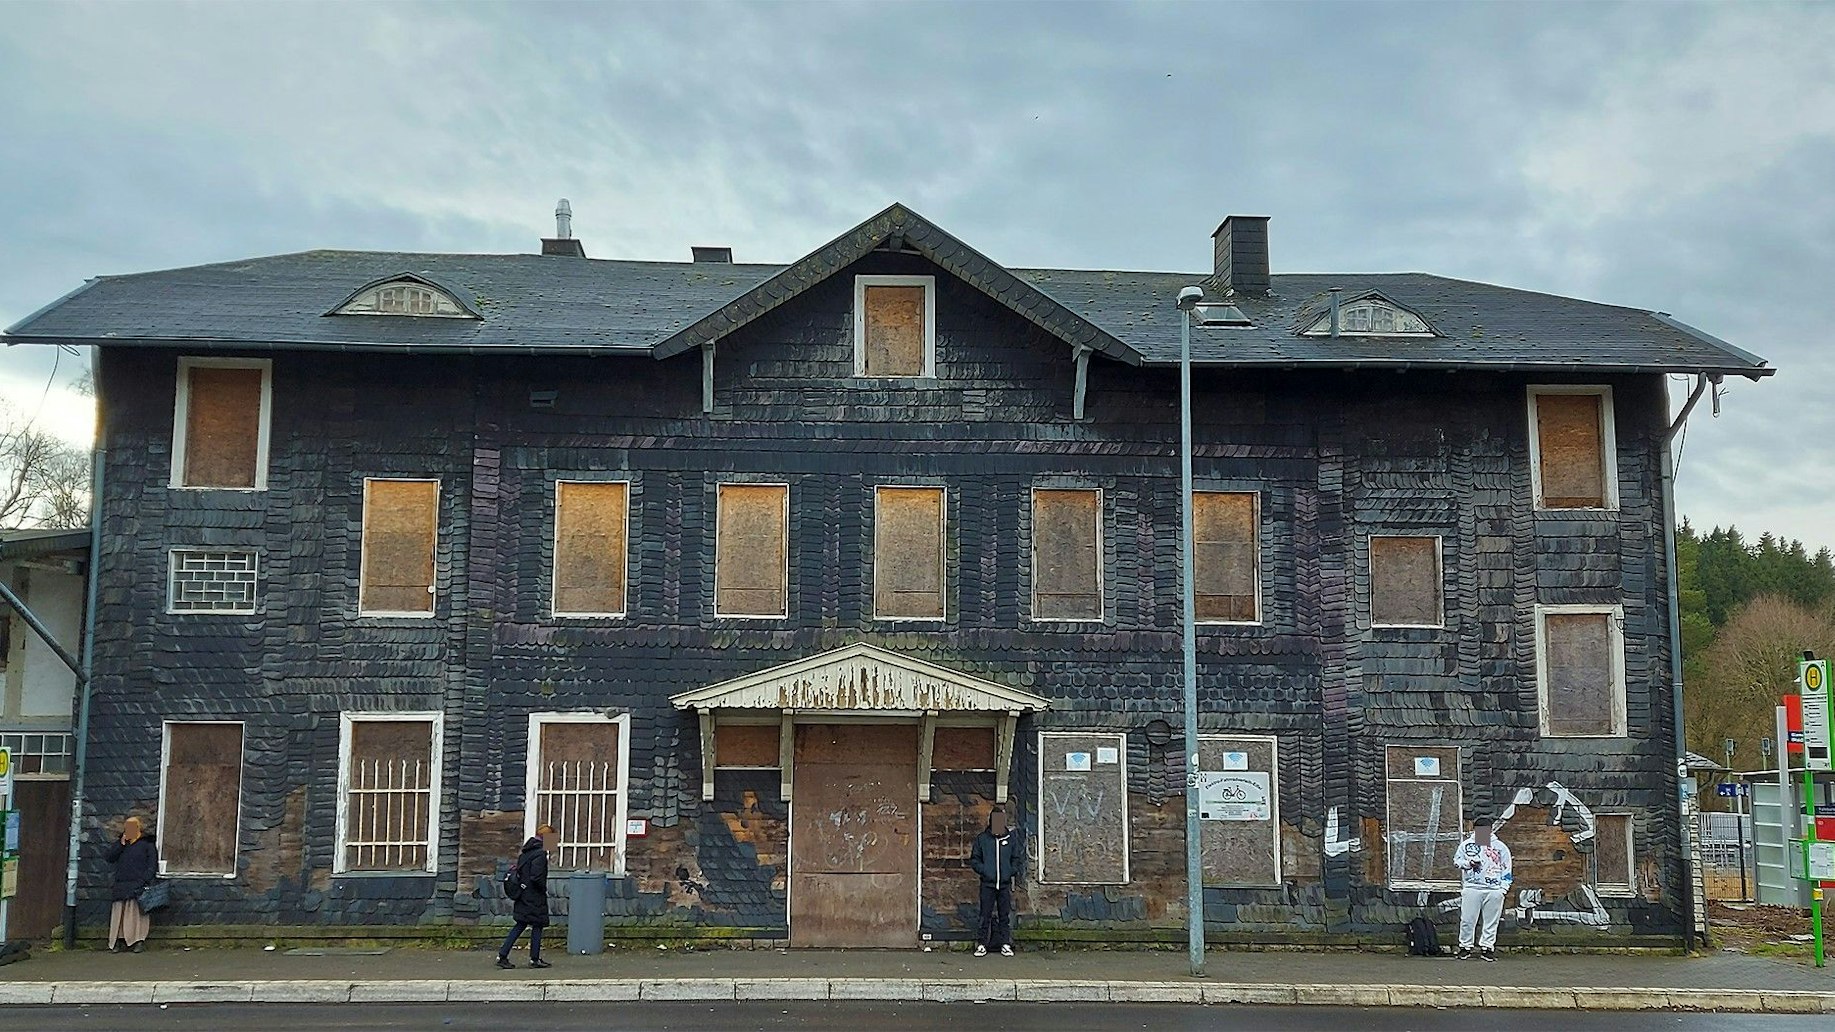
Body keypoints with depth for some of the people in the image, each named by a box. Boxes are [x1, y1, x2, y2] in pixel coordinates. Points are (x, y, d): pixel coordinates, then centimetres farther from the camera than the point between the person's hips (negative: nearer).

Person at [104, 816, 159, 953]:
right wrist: (121, 844, 1)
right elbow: (109, 858, 10)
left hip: (138, 885, -5)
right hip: (121, 884, 5)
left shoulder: (147, 844, 4)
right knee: (118, 912, -2)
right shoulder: (121, 843, 21)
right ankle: (117, 941, 0)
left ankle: (139, 941, -10)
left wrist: (145, 881, -12)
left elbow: (152, 865, -1)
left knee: (136, 911, -10)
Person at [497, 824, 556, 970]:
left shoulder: (526, 851, 11)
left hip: (523, 896, 9)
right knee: (537, 925, 4)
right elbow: (536, 877, -23)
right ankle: (535, 959, 9)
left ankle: (502, 955, 7)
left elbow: (518, 871, 16)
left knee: (520, 925, 12)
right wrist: (544, 889, -8)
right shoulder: (540, 854, -17)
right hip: (535, 898, -9)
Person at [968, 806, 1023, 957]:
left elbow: (1019, 858, 11)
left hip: (1005, 884, 1)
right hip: (987, 884, -1)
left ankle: (1005, 944, 12)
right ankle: (982, 945, 5)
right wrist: (983, 871, -7)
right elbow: (974, 859, 7)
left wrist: (1012, 871, -3)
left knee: (1005, 916, 6)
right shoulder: (982, 838, 2)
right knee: (985, 915, 0)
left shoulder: (1012, 838, 5)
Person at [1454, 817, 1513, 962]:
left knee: (1491, 921, 3)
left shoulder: (1500, 847, 7)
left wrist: (1503, 888, 1)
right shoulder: (1466, 845, 7)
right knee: (1467, 919, -1)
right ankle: (1465, 947, 8)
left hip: (1494, 890, 0)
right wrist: (1468, 864, -13)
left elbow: (1506, 869, 9)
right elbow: (1458, 861, 9)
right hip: (1472, 888, 0)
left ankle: (1487, 947, 13)